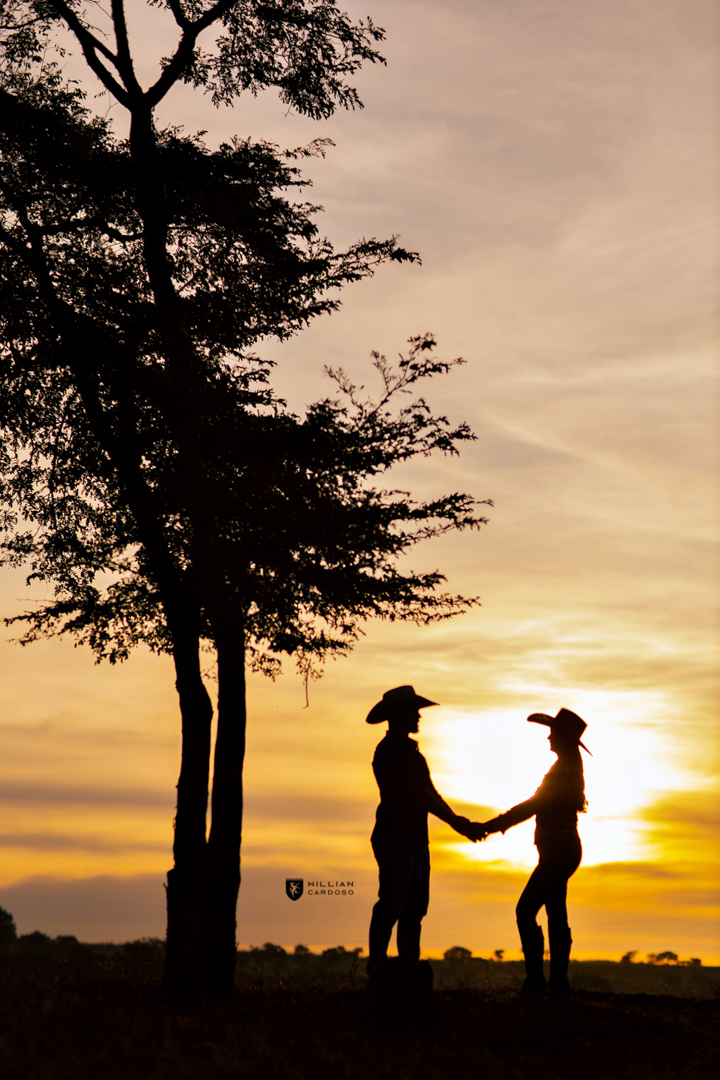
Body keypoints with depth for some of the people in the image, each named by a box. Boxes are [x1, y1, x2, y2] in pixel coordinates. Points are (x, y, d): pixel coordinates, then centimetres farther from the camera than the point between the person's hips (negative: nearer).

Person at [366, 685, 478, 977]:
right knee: (391, 904, -13)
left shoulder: (410, 751, 21)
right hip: (394, 837, -9)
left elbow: (429, 793, 19)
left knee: (415, 906, 7)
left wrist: (457, 820, 7)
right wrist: (454, 821, -13)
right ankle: (376, 969, -12)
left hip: (415, 840, 9)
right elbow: (418, 794, -16)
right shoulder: (389, 750, -11)